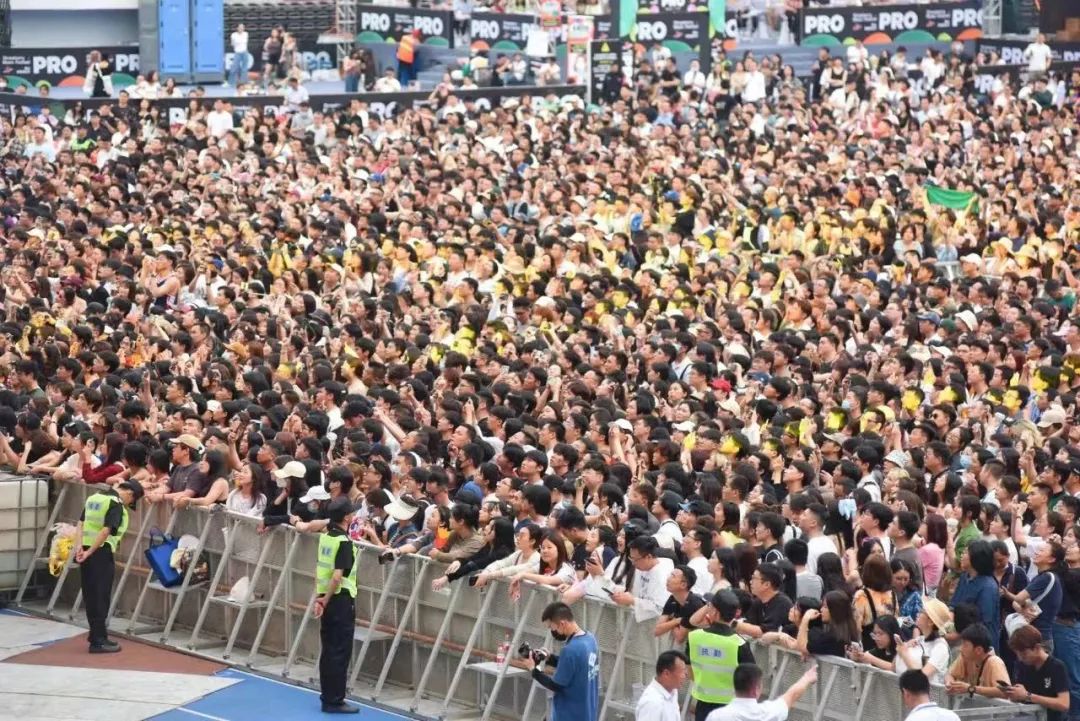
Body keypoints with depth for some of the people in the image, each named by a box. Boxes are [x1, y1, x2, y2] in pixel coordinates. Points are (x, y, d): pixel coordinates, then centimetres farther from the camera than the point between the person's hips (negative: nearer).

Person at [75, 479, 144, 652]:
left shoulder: (94, 498, 15)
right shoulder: (116, 505, -12)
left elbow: (80, 524, 12)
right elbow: (106, 531, -21)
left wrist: (81, 546, 1)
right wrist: (89, 552, -18)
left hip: (86, 553, 8)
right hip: (102, 554, -8)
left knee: (90, 596, 14)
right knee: (101, 598, -2)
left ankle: (96, 635, 23)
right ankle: (99, 640, 1)